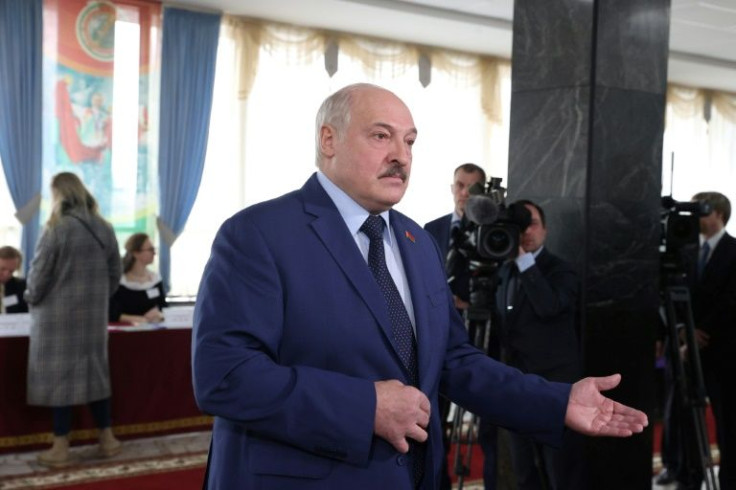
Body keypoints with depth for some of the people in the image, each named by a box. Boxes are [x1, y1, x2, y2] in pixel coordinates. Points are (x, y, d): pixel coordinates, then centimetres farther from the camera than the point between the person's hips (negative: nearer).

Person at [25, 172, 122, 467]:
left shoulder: (56, 229, -13)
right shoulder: (104, 229, 5)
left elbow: (39, 273, -10)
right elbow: (115, 274, 9)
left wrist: (31, 299, 8)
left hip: (58, 315, -5)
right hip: (93, 315, 5)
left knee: (59, 376, 1)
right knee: (95, 372, 14)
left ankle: (61, 449, 5)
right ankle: (107, 439, 20)